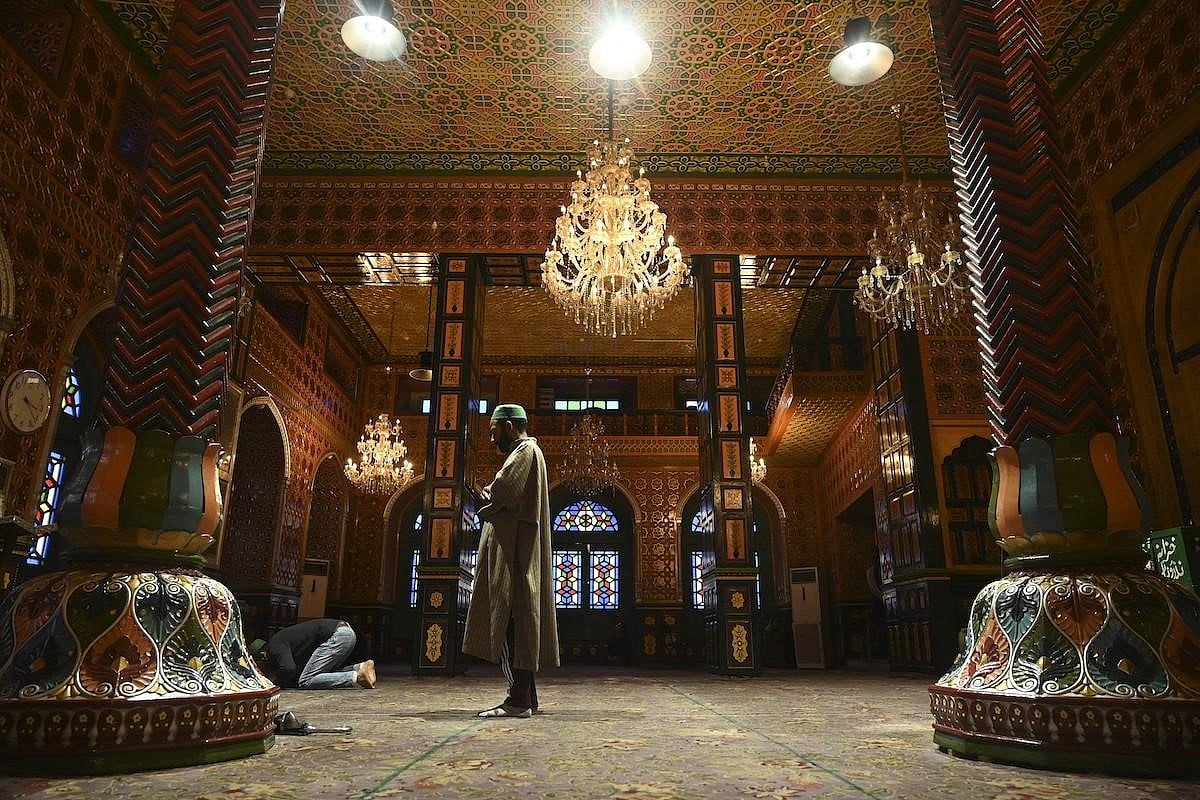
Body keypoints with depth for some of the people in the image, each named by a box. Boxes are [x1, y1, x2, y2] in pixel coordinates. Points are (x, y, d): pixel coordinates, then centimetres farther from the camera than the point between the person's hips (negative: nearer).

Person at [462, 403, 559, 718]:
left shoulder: (525, 450, -7)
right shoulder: (524, 451, 24)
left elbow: (500, 491, -20)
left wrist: (487, 494, 1)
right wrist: (493, 493, 3)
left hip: (514, 550, -10)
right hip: (514, 549, 10)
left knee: (513, 621, -11)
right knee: (516, 621, 11)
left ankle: (519, 698, -11)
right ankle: (525, 696, 16)